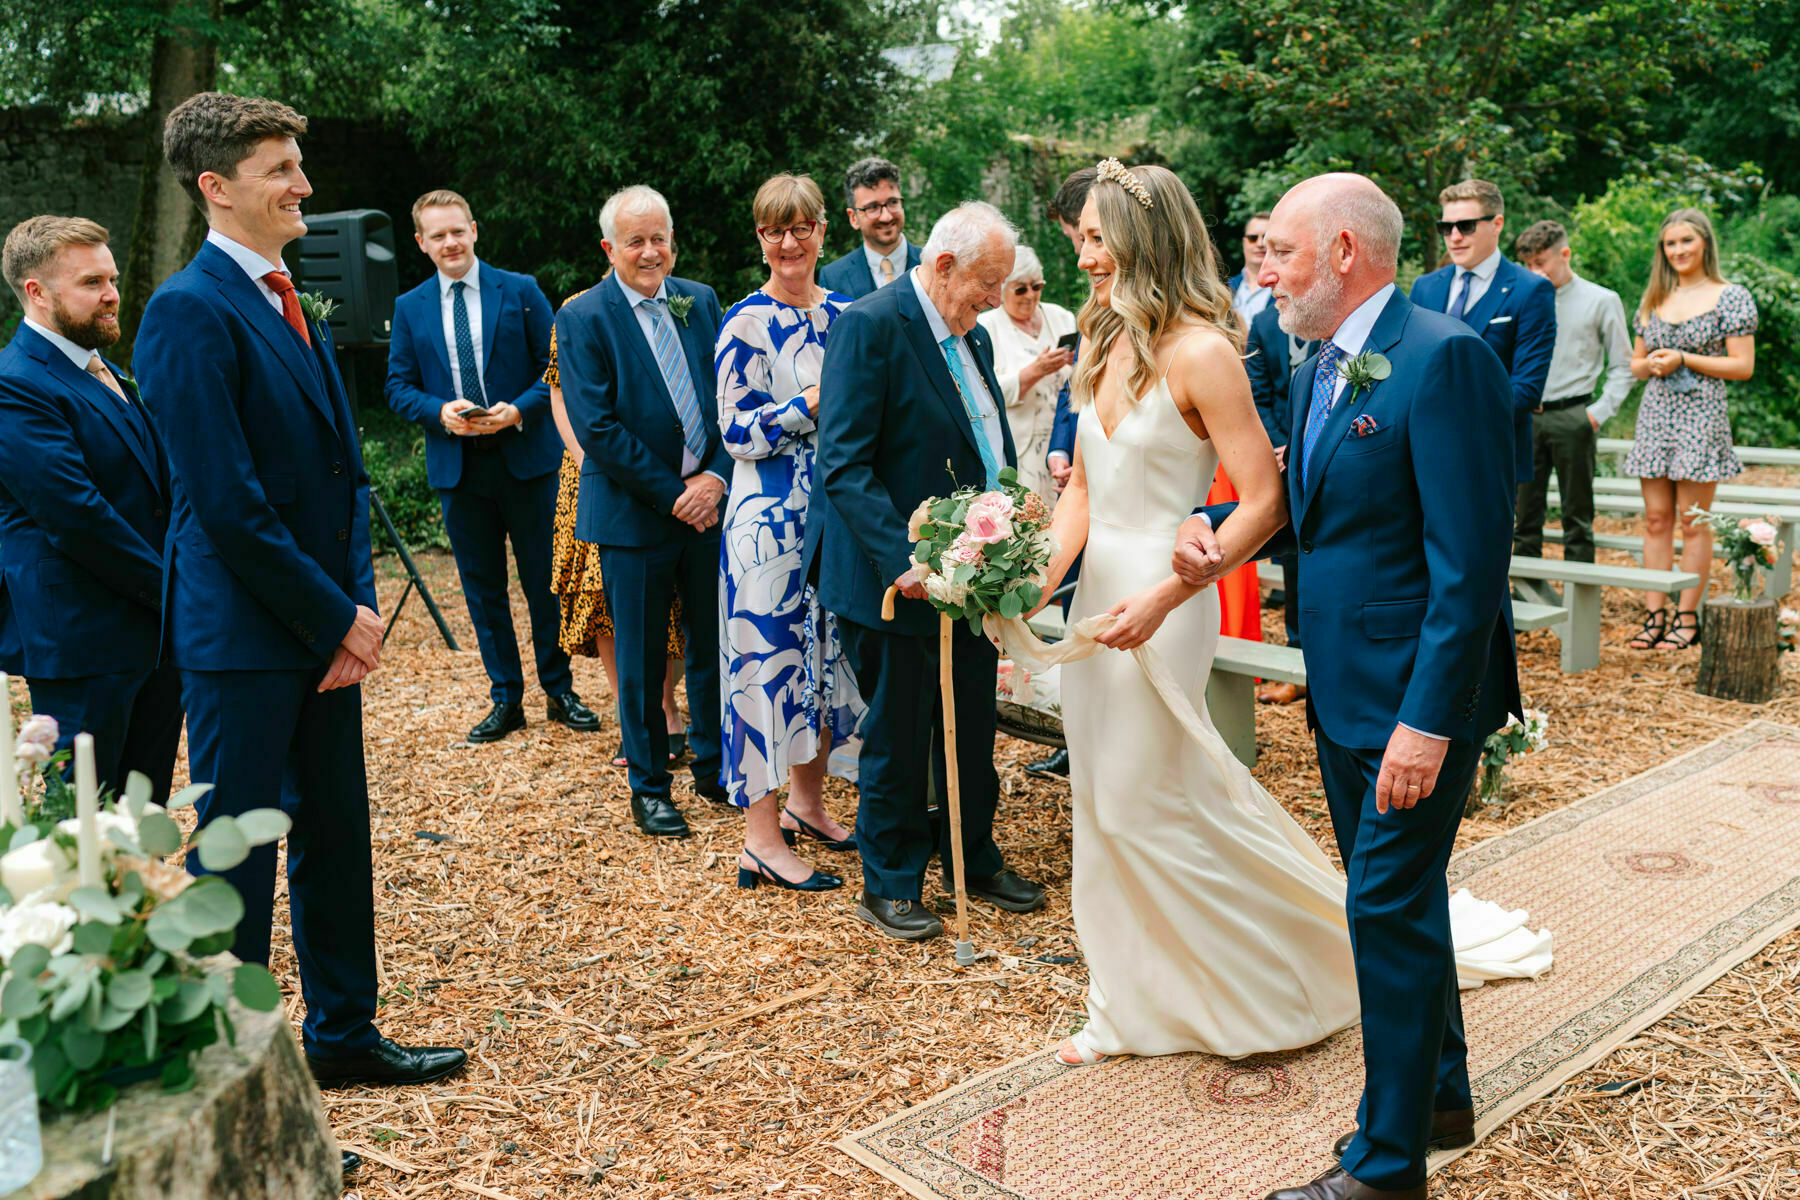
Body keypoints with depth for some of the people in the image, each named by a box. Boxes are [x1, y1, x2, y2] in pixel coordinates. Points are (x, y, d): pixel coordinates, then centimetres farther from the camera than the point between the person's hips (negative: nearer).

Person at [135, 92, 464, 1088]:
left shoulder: (291, 304, 14)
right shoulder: (190, 310, -14)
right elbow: (227, 502, -19)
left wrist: (357, 603, 3)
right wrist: (335, 620, -14)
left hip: (326, 630, 9)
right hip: (243, 636, -8)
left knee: (336, 839, 17)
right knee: (237, 858, 3)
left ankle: (342, 1035, 32)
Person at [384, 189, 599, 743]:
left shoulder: (521, 291, 1)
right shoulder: (410, 308, 8)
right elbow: (399, 386, 7)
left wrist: (518, 410, -16)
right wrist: (441, 412, -12)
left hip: (526, 456, -2)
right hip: (457, 466, 2)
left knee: (545, 579, 5)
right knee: (482, 587, 8)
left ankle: (559, 692, 19)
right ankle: (505, 700, 19)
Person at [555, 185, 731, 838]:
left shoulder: (701, 301, 8)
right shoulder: (582, 317, -7)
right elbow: (596, 426, -13)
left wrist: (717, 476, -9)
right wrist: (671, 494, -14)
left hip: (708, 500, 4)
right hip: (633, 512, -4)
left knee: (714, 643, 12)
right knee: (641, 657, 6)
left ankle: (713, 767, 30)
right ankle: (648, 786, 21)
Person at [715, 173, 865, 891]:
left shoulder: (846, 314, 10)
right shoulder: (747, 323, -7)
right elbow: (738, 430, -12)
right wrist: (816, 402, -19)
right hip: (772, 513, -6)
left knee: (827, 651, 13)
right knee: (770, 652, -3)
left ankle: (806, 798, 31)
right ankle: (762, 838, 6)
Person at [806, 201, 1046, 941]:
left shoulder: (974, 338, 12)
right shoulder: (869, 326, -15)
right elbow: (844, 467, -22)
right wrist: (902, 559, -29)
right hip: (897, 581, -8)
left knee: (973, 729, 18)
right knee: (899, 740, 6)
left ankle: (975, 861, 37)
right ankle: (890, 886, 24)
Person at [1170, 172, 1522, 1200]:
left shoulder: (1444, 358, -18)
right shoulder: (1320, 365, 11)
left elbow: (1472, 560, -22)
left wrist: (1428, 720, -24)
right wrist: (1216, 526, 0)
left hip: (1417, 695, -9)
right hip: (1345, 690, 9)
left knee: (1390, 908, 0)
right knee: (1394, 901, 20)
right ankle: (1441, 1099, 39)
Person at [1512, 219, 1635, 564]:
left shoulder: (1601, 301, 1)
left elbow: (1623, 366, 3)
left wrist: (1599, 412, -7)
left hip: (1572, 417, -3)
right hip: (1527, 419, 3)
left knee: (1577, 514, 2)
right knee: (1526, 511, 5)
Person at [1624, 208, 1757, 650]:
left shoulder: (1732, 297, -1)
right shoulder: (1653, 299, 14)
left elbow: (1743, 365, -6)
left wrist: (1683, 359, -13)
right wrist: (1651, 364, -4)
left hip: (1701, 415, -5)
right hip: (1655, 414, 5)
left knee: (1693, 520, -2)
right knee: (1655, 519, 4)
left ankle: (1688, 616, 4)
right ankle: (1655, 615, 7)